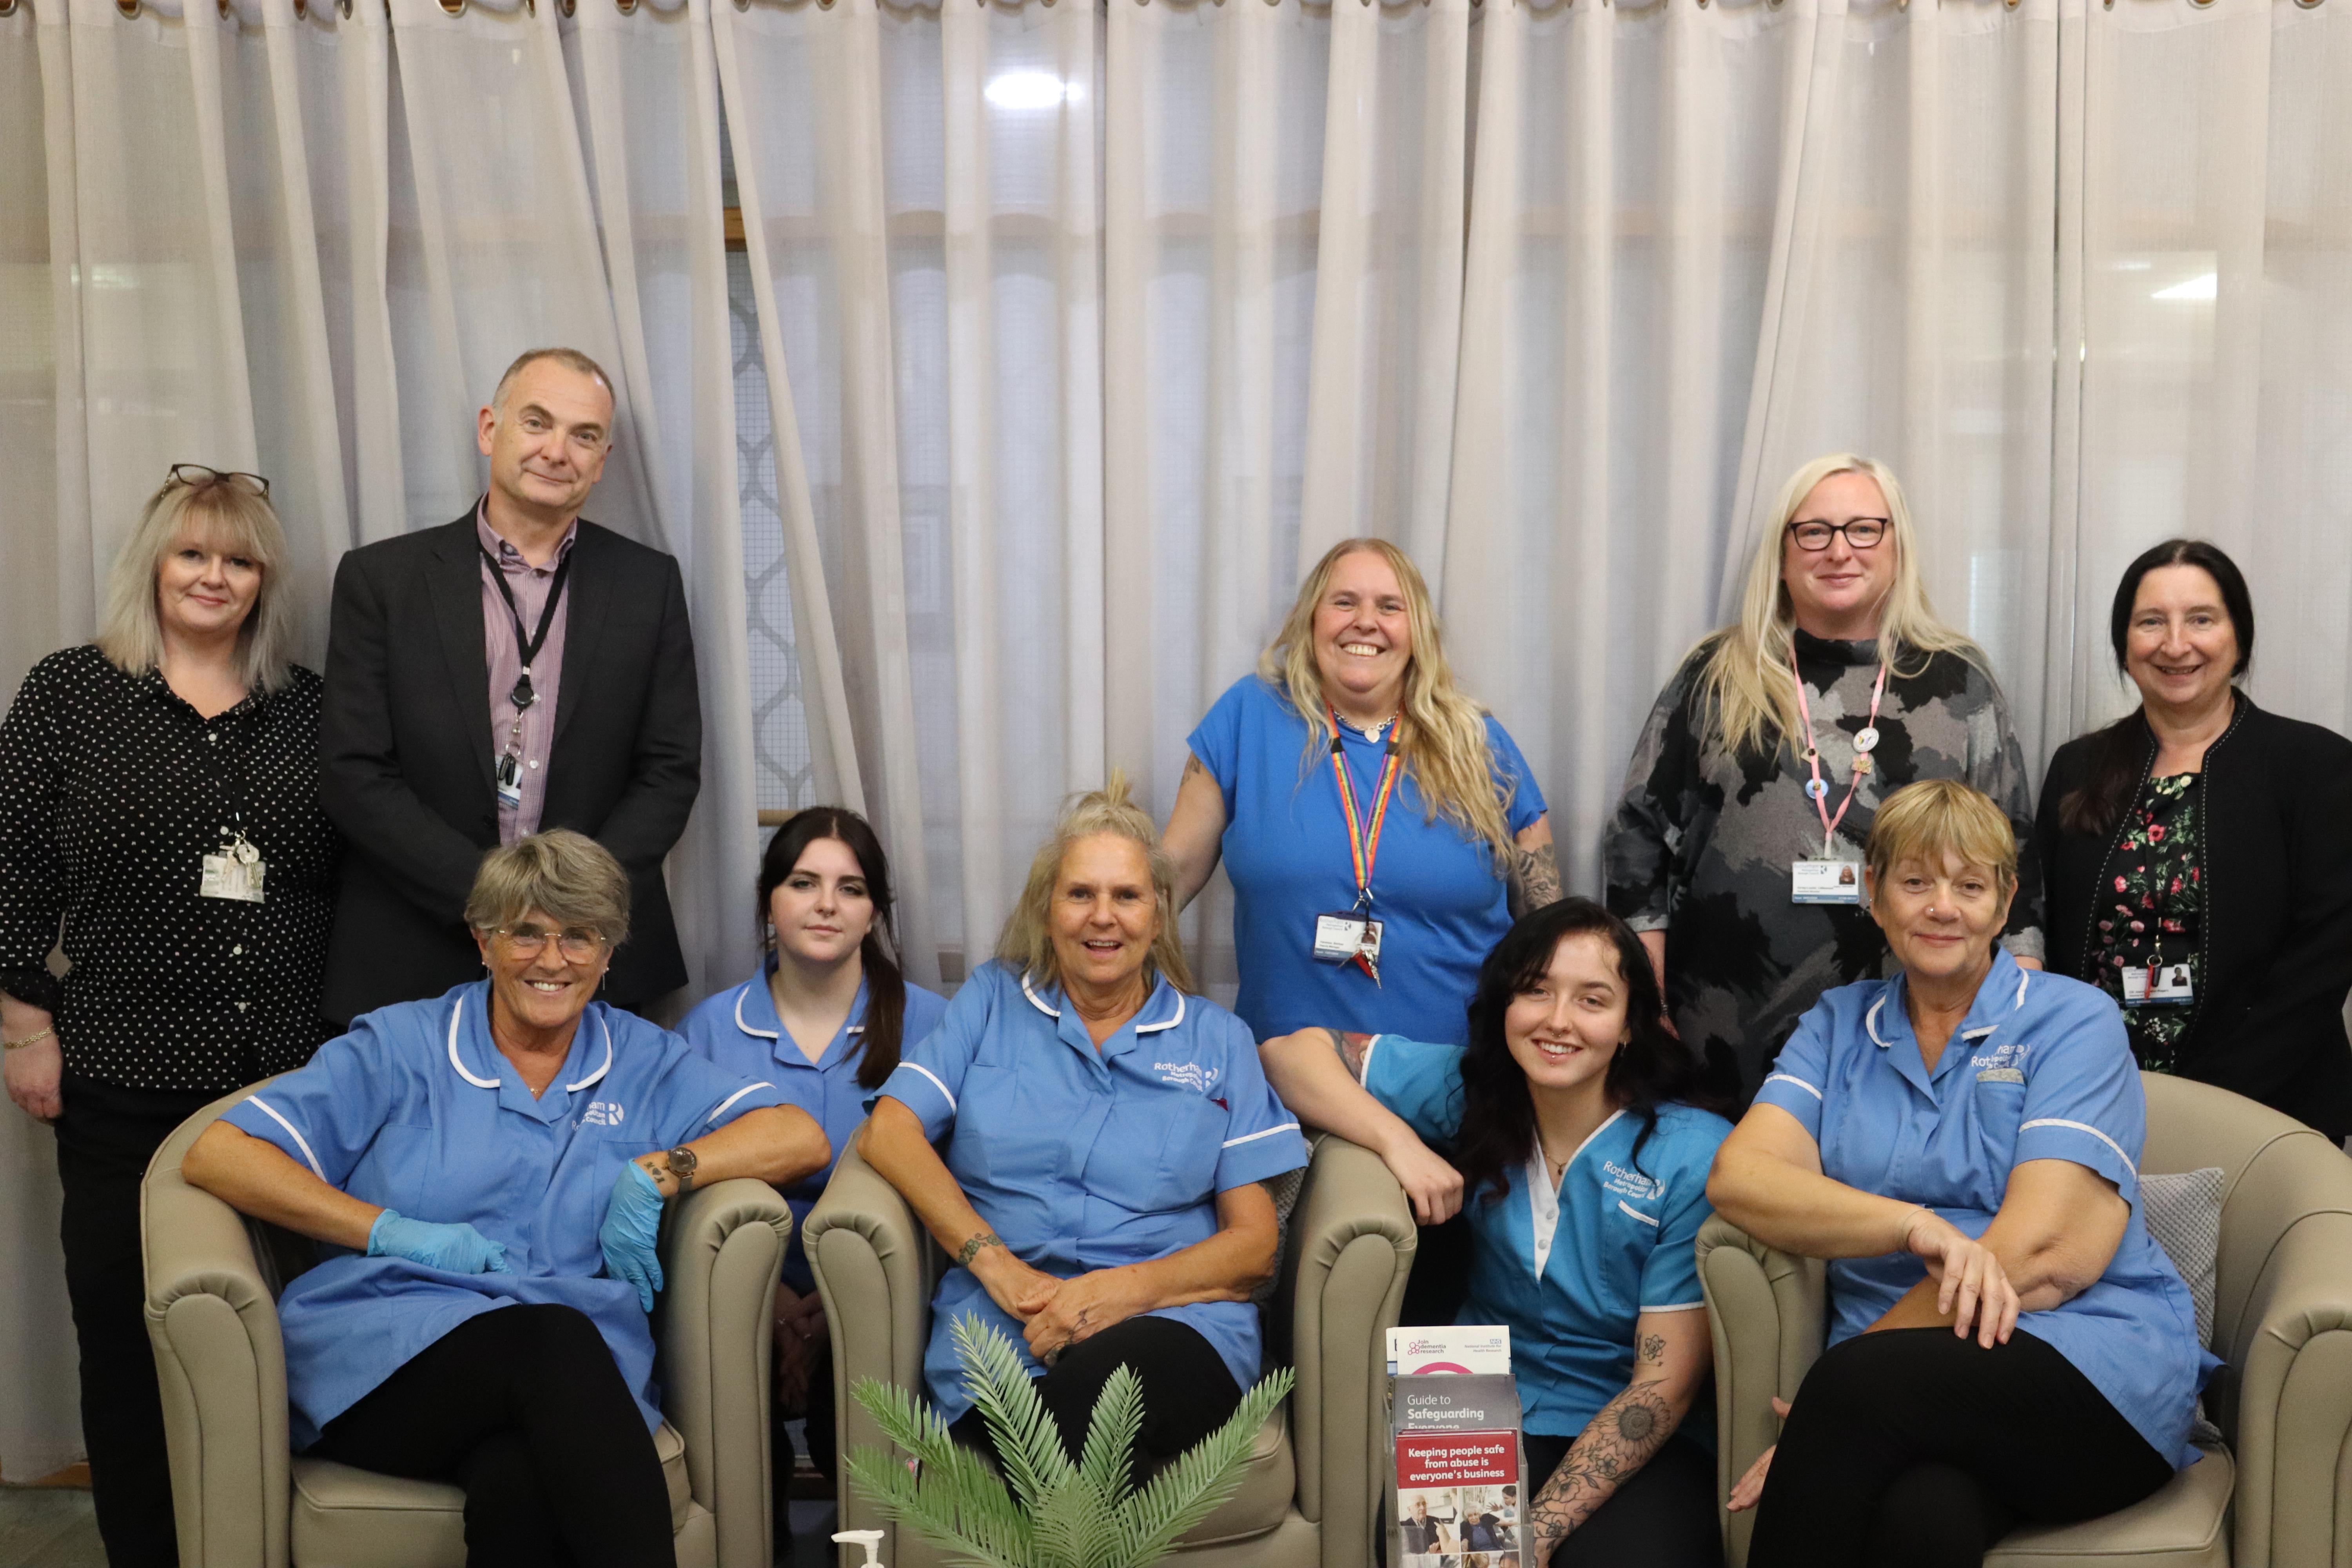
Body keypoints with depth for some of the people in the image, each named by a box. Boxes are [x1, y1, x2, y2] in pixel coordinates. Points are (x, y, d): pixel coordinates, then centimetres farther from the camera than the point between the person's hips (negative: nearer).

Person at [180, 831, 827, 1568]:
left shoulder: (643, 1061, 18)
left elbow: (802, 1138, 9)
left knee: (516, 1478, -38)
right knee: (552, 1339, -36)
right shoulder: (401, 1045, 12)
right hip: (383, 1363, 0)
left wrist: (661, 1171, -5)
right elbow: (215, 1154, 4)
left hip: (571, 1376, 1)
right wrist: (390, 1230, -5)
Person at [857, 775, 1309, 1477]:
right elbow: (888, 1132, 6)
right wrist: (996, 1264, -9)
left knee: (1105, 1384, -39)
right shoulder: (992, 1003, 21)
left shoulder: (1216, 1039, 19)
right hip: (999, 1331, 0)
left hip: (1169, 1322, 1)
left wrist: (1128, 1289, -9)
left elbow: (1256, 1246, 11)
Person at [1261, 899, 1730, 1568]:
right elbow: (1290, 1054, 3)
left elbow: (1665, 1384, -10)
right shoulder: (1472, 1088, 0)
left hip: (1640, 1443, -1)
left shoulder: (1694, 1155, -10)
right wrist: (1398, 1139, -14)